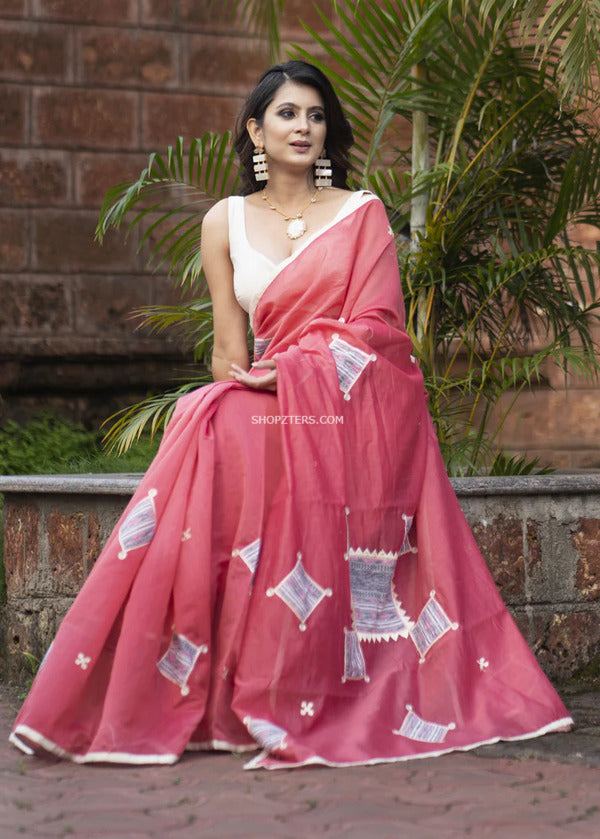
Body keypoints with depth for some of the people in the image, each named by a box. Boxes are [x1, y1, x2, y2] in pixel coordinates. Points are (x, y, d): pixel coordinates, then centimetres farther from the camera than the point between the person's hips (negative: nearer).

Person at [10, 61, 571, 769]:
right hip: (268, 419, 1)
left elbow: (374, 327, -2)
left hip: (359, 419, -1)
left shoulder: (362, 213, 9)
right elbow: (230, 355, 9)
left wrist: (288, 373, -11)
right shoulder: (225, 222, 13)